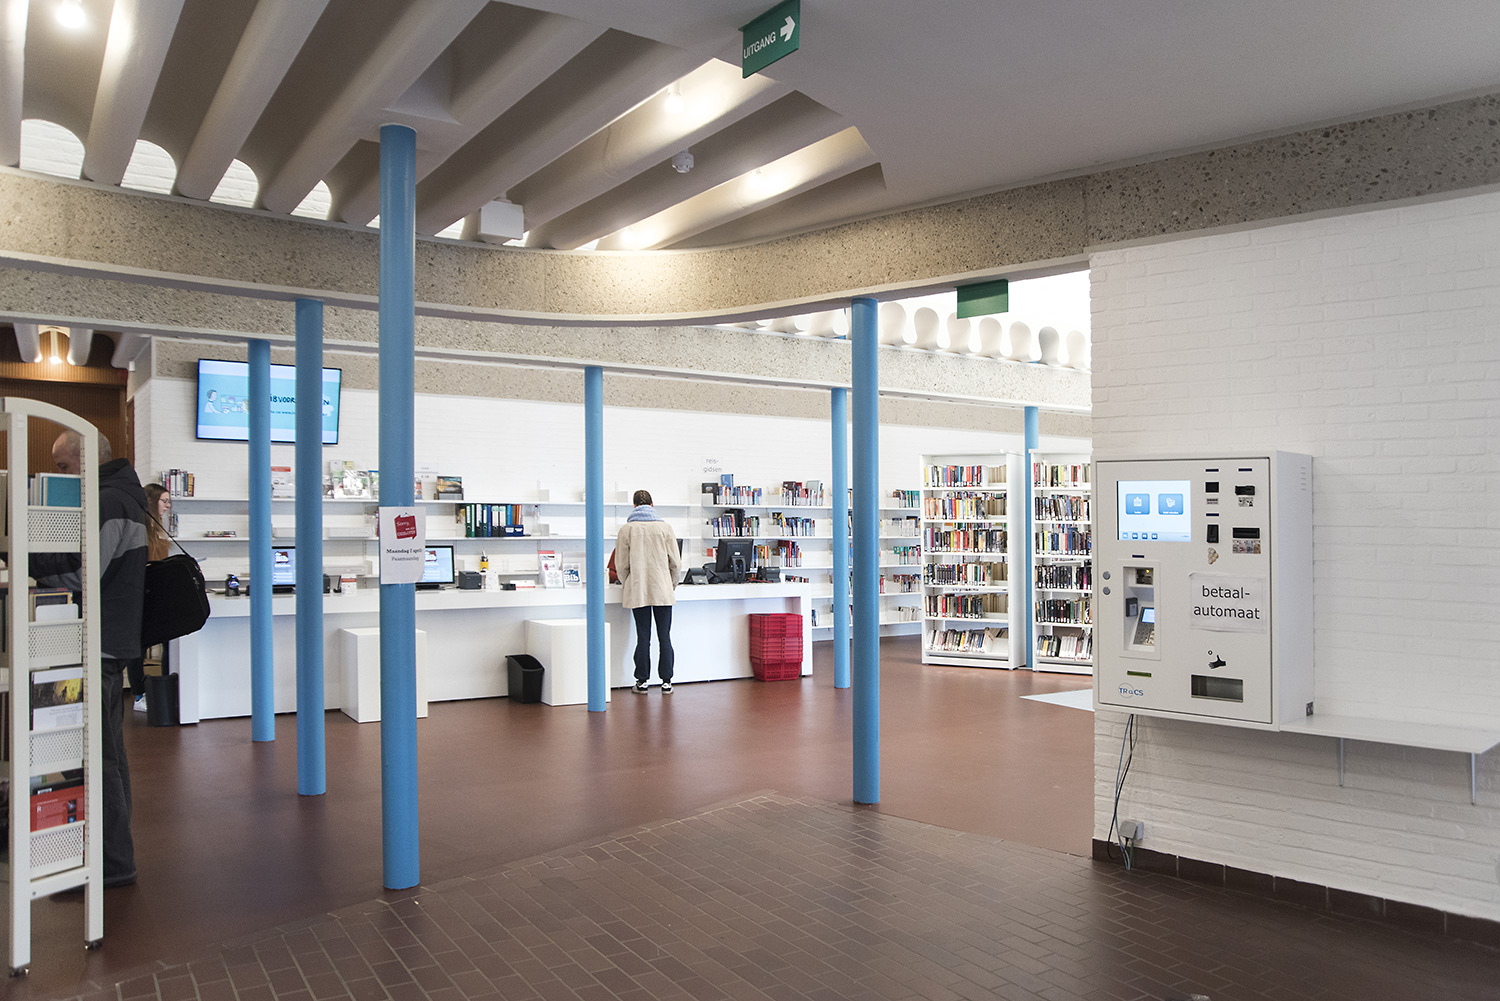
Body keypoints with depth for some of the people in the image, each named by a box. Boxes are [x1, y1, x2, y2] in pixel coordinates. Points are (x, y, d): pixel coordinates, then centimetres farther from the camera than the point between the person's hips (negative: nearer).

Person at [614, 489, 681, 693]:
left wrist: (627, 585, 17)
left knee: (643, 637, 6)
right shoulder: (665, 527, 0)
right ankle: (666, 681, 7)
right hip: (662, 589, 0)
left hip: (638, 591, 0)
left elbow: (621, 565, 1)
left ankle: (642, 681, 10)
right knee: (664, 637, 5)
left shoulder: (626, 529, -1)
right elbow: (675, 562, 1)